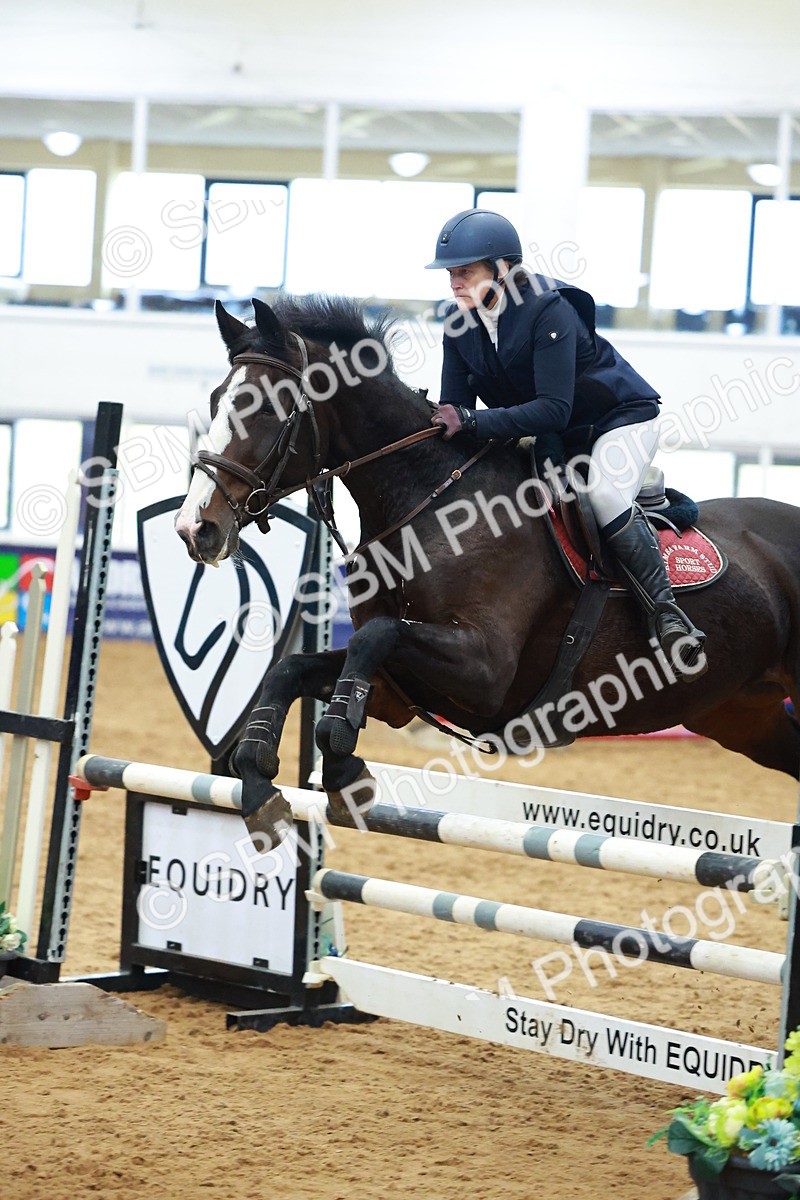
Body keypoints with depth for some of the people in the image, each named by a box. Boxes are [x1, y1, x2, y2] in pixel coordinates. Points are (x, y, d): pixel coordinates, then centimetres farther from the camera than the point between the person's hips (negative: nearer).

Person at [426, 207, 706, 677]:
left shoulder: (549, 311, -29)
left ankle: (665, 611, -23)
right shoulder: (459, 321, -7)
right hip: (552, 437, 8)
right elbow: (455, 408, -6)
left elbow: (554, 410, -36)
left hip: (621, 417, -8)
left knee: (605, 496, -33)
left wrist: (472, 420, -42)